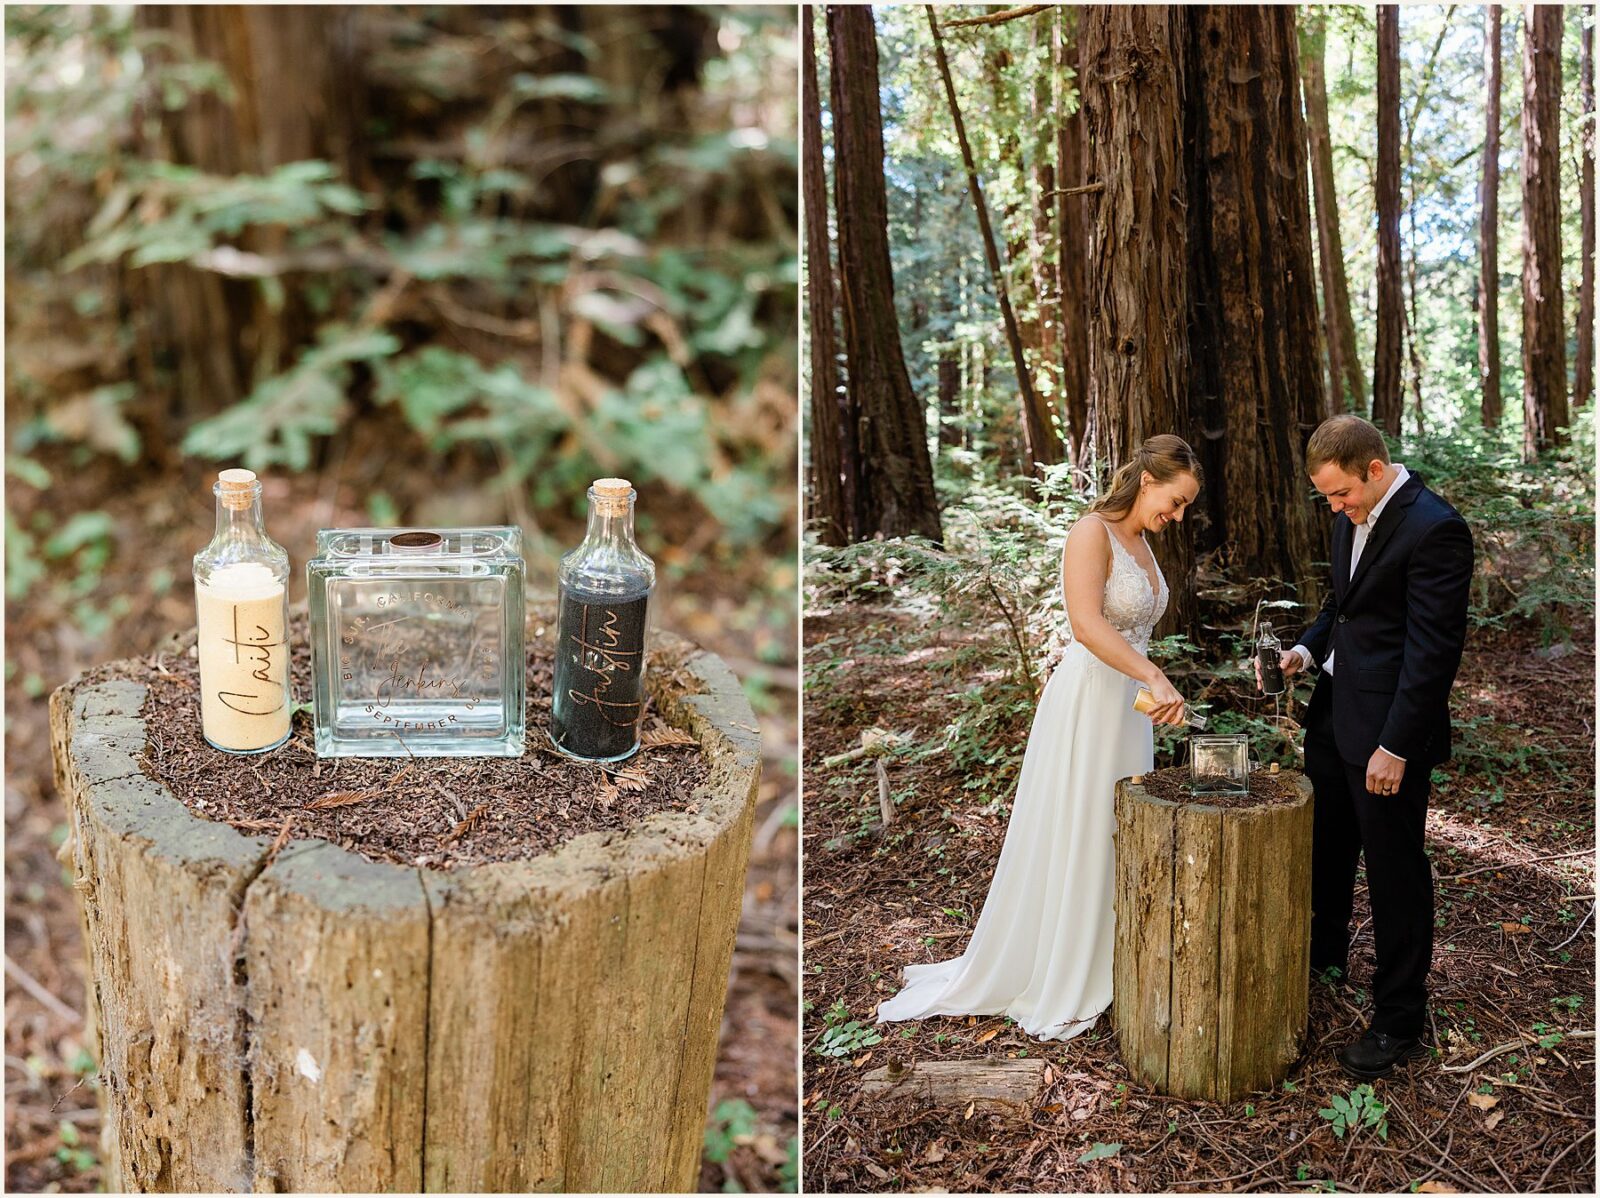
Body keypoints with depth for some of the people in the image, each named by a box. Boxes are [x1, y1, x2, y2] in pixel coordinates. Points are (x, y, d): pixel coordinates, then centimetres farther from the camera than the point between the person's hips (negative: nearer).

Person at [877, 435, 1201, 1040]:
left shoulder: (1141, 543, 12)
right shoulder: (1092, 532, -15)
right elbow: (1087, 622, -29)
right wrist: (1156, 678, -36)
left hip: (1129, 708, 8)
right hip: (1084, 703, -8)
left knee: (1113, 841, 13)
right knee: (1064, 845, 2)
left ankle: (1096, 970, 26)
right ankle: (1045, 985, 16)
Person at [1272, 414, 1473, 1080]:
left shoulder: (1435, 529, -20)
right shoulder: (1352, 518, 7)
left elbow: (1434, 649, -22)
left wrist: (1396, 746, -22)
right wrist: (1308, 649, 2)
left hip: (1388, 727, -9)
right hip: (1335, 712, 9)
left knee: (1394, 868, 3)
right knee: (1324, 844, 23)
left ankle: (1399, 1023, 17)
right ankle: (1324, 956, 46)